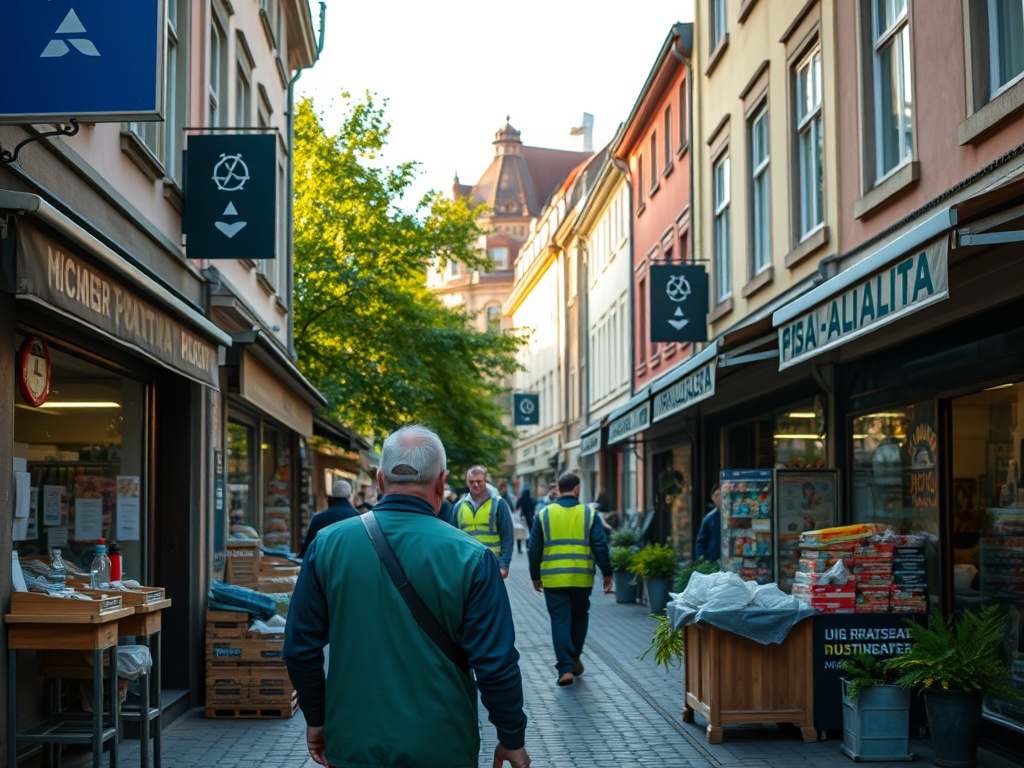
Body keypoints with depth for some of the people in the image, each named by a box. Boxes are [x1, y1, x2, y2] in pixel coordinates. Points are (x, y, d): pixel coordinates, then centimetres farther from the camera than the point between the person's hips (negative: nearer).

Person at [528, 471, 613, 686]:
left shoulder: (543, 515, 0)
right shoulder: (589, 514, -2)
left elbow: (535, 549, 3)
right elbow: (601, 547, -4)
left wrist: (535, 576, 14)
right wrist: (607, 574, 5)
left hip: (553, 580, 0)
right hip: (582, 579, 1)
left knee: (560, 621, 2)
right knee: (580, 618, 20)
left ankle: (566, 667, -7)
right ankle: (574, 660, 30)